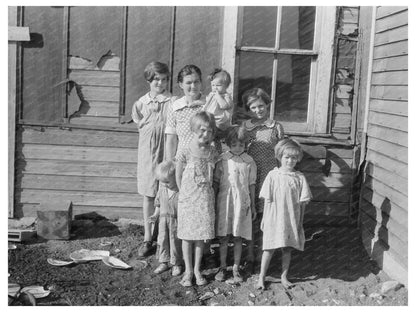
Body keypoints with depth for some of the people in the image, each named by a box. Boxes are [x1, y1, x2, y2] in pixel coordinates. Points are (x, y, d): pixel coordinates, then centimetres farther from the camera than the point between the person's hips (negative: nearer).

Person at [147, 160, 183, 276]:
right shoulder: (162, 188, 1)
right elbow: (158, 201, 15)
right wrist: (155, 215, 11)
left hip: (176, 220, -5)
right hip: (163, 218, 5)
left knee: (175, 241, 3)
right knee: (162, 240, 8)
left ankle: (176, 264, 18)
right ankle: (164, 262, 21)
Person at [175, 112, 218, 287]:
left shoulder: (212, 153, 0)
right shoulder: (184, 153, -11)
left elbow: (212, 175, 10)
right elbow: (178, 176, -2)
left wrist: (205, 192, 5)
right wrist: (184, 194, 2)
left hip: (205, 199, 3)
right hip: (187, 199, -3)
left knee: (201, 236, 9)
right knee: (187, 236, 6)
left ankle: (197, 270, 23)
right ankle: (188, 270, 19)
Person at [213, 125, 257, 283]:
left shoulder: (249, 162, -1)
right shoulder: (222, 159, -3)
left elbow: (251, 185, 6)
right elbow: (216, 182, 3)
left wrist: (252, 205, 10)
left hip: (242, 203, 0)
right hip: (224, 201, 0)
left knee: (238, 237, 7)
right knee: (223, 236, 7)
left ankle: (236, 268, 20)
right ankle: (222, 267, 22)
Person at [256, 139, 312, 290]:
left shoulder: (299, 177, -1)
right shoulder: (273, 175, -4)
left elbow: (302, 203, 3)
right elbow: (267, 200, -1)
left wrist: (300, 221, 3)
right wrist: (264, 219, -1)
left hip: (292, 220, 2)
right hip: (274, 219, -2)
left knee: (287, 249, 10)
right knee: (269, 248, 1)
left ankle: (284, 277, 23)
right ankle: (261, 277, 12)